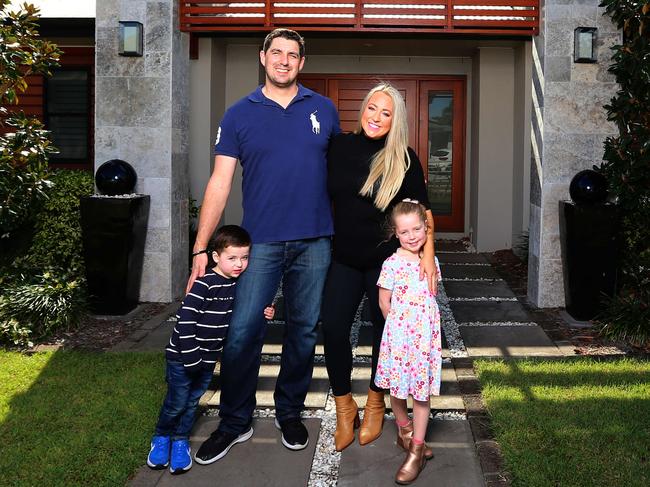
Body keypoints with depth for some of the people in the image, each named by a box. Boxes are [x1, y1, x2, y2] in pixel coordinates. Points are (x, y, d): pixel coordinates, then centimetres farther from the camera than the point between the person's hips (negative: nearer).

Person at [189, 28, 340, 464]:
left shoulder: (324, 110, 7)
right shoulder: (240, 114, 3)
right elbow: (220, 182, 0)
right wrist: (201, 248, -6)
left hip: (314, 241, 2)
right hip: (261, 241, -1)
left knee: (304, 331, 9)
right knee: (242, 331, -4)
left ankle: (290, 412, 27)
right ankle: (235, 422, 12)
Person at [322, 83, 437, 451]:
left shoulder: (404, 159, -7)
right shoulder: (339, 147, -1)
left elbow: (422, 211, -4)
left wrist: (428, 254, -15)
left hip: (387, 258, -2)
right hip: (344, 258, 2)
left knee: (385, 330, 9)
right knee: (333, 328, -5)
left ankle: (376, 403, 30)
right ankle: (344, 407, 14)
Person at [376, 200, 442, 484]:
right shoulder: (392, 264, -11)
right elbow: (384, 303, -6)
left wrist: (422, 324, 7)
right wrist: (399, 325, 0)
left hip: (426, 335, 3)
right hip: (398, 334, -3)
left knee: (422, 391, 3)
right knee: (397, 388, 9)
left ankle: (416, 450, 9)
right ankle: (405, 430, 35)